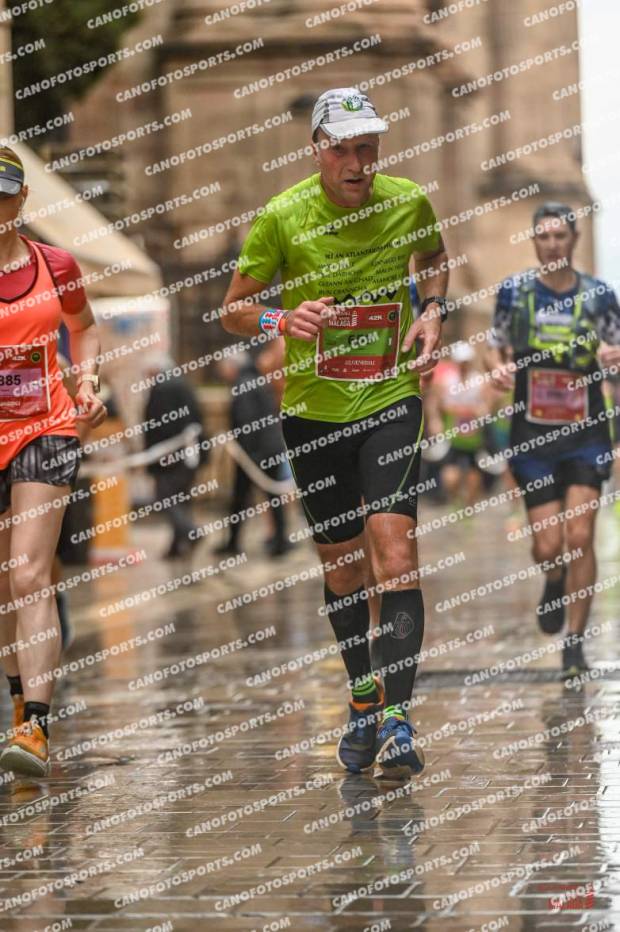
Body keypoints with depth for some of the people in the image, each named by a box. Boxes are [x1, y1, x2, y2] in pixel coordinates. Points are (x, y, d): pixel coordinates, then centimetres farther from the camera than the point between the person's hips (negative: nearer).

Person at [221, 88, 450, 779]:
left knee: (393, 549, -18)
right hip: (313, 409, 1)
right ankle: (363, 701, 31)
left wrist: (432, 312, 0)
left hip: (391, 400, -1)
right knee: (339, 564, 11)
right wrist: (282, 320, -22)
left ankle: (396, 719, -18)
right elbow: (233, 311, -1)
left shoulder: (409, 203, -5)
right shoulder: (281, 217, -10)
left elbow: (432, 257, 19)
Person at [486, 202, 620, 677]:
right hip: (532, 434, 0)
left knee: (580, 537, -9)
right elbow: (496, 347, 12)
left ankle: (575, 642, 3)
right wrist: (499, 368, -11)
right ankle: (555, 582, 35)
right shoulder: (514, 290, 1)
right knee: (547, 546, -3)